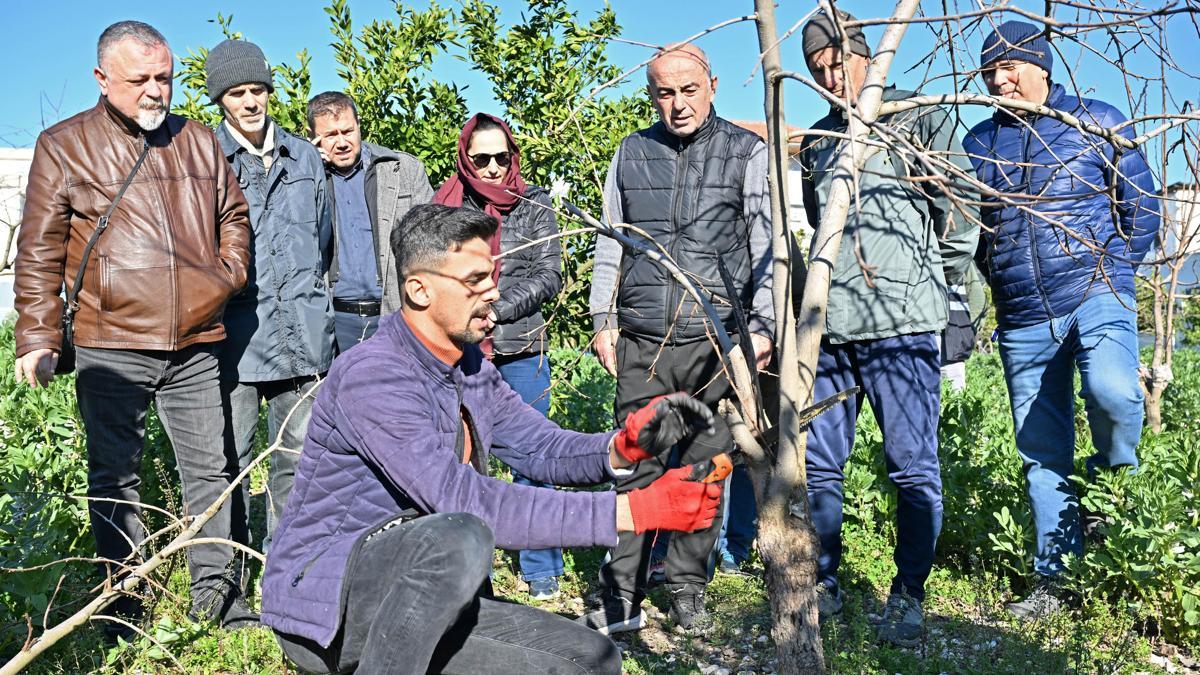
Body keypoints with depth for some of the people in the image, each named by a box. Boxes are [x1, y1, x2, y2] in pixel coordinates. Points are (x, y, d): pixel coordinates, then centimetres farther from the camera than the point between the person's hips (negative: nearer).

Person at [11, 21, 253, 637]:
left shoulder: (198, 142, 12)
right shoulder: (64, 146, 3)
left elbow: (233, 216, 22)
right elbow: (39, 253, 1)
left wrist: (228, 274, 5)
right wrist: (37, 338, -4)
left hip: (195, 345, 3)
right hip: (110, 350, -2)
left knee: (209, 470, 7)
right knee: (115, 480, 6)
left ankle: (214, 593, 20)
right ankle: (125, 609, 17)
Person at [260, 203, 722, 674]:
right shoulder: (373, 375, -24)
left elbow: (542, 448, 4)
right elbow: (468, 503, -32)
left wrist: (624, 447, -19)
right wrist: (634, 511, -33)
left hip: (424, 599, 8)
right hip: (323, 597, -8)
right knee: (460, 538, -37)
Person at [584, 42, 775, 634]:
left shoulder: (747, 153, 6)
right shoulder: (630, 154, 14)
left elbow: (768, 245, 3)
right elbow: (609, 245, 17)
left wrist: (762, 325, -5)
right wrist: (603, 318, 11)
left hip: (716, 340, -2)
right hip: (641, 342, 2)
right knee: (636, 468, 2)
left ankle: (688, 591, 18)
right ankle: (622, 600, 10)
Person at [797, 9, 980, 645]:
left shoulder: (921, 119, 4)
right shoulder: (815, 142, 18)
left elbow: (963, 213, 3)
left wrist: (934, 286, 7)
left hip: (901, 326, -5)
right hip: (827, 327, 5)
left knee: (913, 468, -1)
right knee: (817, 464, 8)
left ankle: (908, 595, 14)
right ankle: (823, 585, 22)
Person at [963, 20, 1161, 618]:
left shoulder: (1097, 122, 5)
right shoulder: (978, 143, 12)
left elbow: (1142, 204, 7)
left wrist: (1112, 271, 1)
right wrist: (997, 283, 10)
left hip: (1095, 297, -3)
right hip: (1022, 321, 3)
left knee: (1112, 392, -31)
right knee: (1041, 451, 4)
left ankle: (1116, 481, 2)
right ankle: (1056, 578, 15)